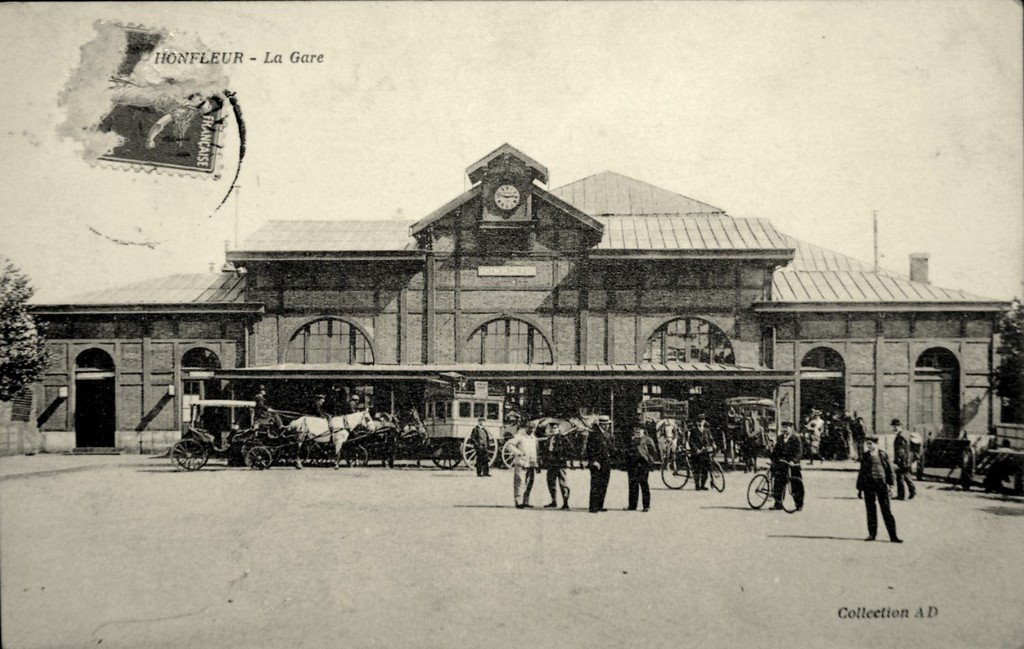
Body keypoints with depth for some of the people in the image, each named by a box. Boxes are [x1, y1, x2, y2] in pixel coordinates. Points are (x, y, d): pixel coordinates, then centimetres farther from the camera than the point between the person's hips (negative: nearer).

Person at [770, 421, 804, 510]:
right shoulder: (780, 438, 12)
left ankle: (799, 505, 12)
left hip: (792, 464, -4)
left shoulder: (796, 439, -4)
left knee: (796, 485, 0)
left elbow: (799, 452, -12)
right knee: (778, 484, 1)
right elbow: (775, 450, 18)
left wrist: (793, 460, -25)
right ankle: (778, 504, 10)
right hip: (781, 464, 4)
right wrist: (773, 459, 8)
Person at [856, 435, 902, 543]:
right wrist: (859, 487, 7)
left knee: (886, 510, 0)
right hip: (868, 484, 1)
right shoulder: (865, 456, 4)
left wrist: (890, 484, 1)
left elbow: (889, 469, 6)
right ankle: (872, 534, 12)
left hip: (882, 483, -1)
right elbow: (862, 472, 9)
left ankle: (893, 535, 3)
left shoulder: (883, 454, 2)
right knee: (870, 509, 4)